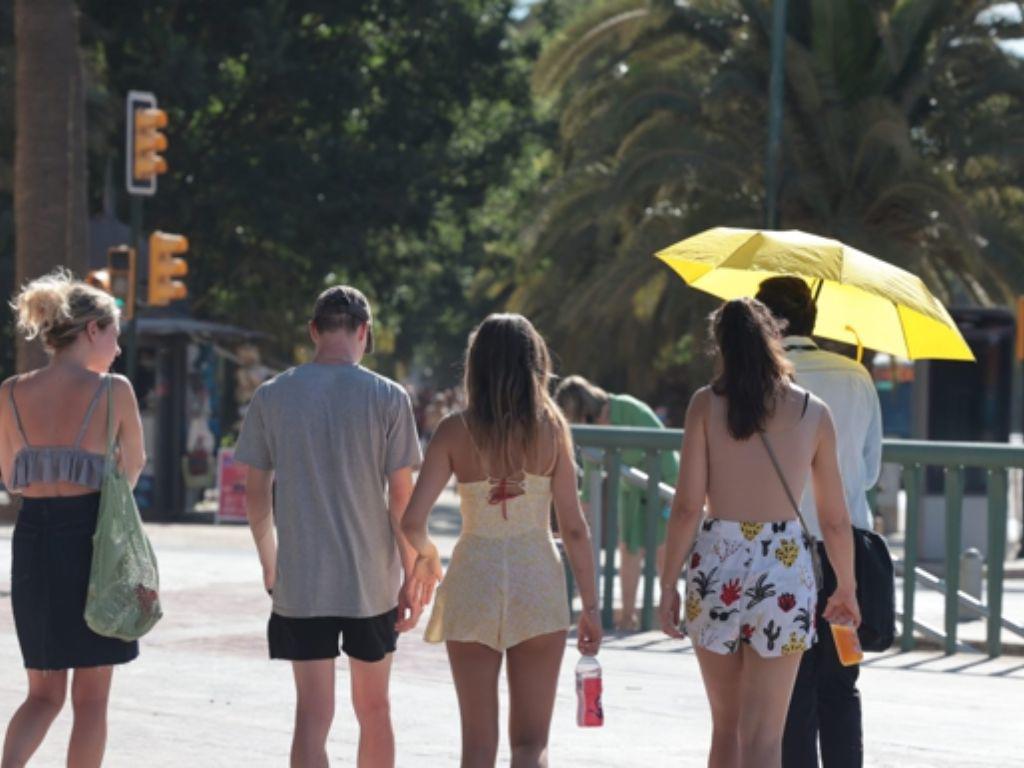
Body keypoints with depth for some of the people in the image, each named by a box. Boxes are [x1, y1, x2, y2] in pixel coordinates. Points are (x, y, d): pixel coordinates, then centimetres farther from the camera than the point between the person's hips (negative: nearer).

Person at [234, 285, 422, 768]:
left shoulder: (271, 397, -1)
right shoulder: (388, 398, -5)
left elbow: (255, 495, 4)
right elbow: (401, 497, -5)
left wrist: (269, 562, 19)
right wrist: (411, 576, 2)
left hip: (299, 582, 0)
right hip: (372, 582, 0)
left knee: (312, 714, 0)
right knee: (373, 709, 15)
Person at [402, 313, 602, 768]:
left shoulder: (456, 430, -4)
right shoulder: (551, 426, -4)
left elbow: (413, 521, -9)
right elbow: (574, 528, -4)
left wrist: (426, 554, 14)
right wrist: (590, 605, 5)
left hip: (474, 578, 0)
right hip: (538, 579, 0)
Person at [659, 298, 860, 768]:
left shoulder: (707, 404, -1)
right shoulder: (812, 412, 3)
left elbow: (687, 506, -6)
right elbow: (835, 519, 7)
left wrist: (669, 584, 2)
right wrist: (847, 588, 21)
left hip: (717, 565, 1)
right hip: (785, 568, -1)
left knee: (726, 727, 17)